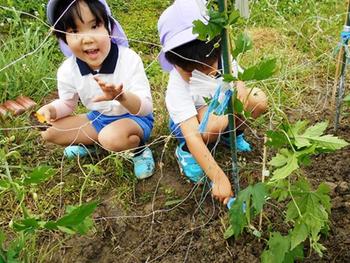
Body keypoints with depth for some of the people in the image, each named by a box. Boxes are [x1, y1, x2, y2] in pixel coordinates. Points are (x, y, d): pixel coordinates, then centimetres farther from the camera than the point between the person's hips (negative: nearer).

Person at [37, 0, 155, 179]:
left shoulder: (128, 59, -27)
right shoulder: (67, 71, -14)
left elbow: (146, 108, -28)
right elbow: (67, 103, 6)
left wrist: (122, 96, -50)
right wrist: (51, 109, -19)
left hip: (134, 118, -5)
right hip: (98, 119, 5)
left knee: (112, 137, -38)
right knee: (48, 132, -4)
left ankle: (139, 149, -4)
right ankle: (89, 143, 20)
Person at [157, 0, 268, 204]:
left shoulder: (223, 60, -24)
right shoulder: (177, 89, -36)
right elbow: (193, 136, -42)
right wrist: (219, 178, -48)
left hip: (222, 108, 5)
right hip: (189, 120, -4)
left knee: (259, 100, -20)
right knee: (216, 121, -38)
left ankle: (232, 133, 7)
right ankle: (185, 151, -9)